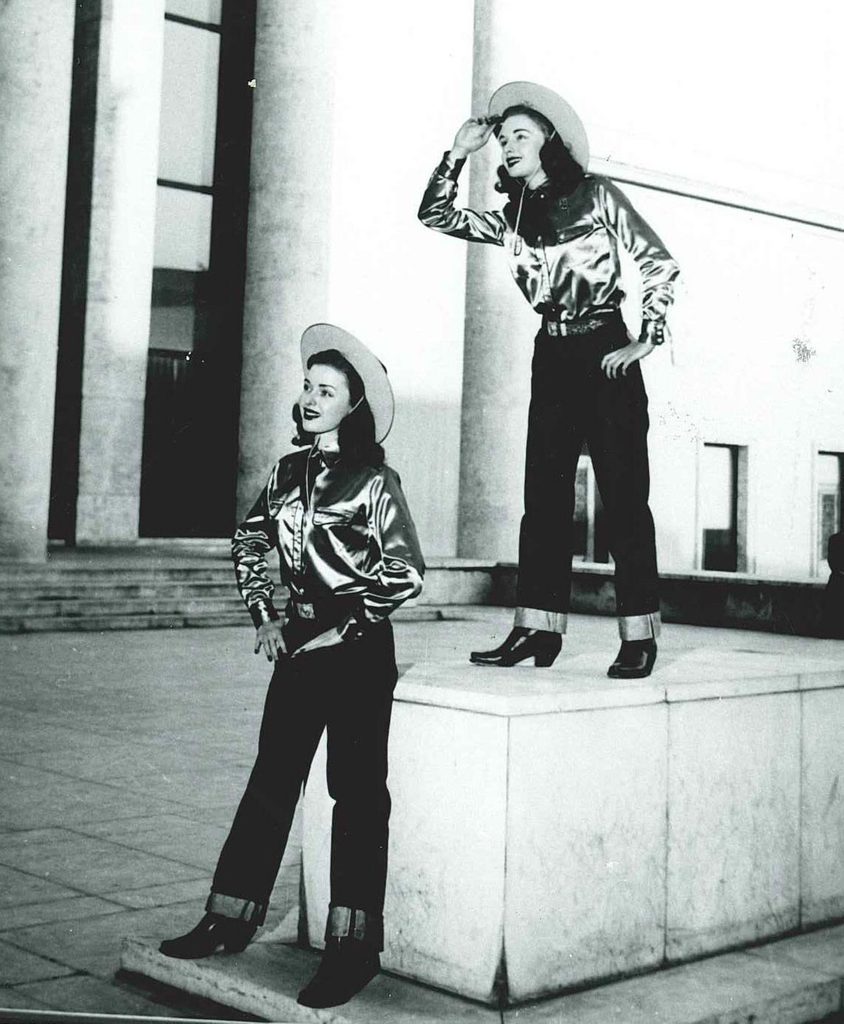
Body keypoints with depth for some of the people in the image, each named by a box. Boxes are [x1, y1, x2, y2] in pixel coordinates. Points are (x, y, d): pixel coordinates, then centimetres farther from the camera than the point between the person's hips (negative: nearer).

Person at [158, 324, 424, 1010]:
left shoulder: (373, 479, -9)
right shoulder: (289, 471, 8)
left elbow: (405, 573, -11)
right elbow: (248, 544, 20)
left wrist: (346, 626, -12)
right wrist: (264, 615, 10)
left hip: (358, 648, -6)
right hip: (300, 644, 6)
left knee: (357, 791, 0)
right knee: (271, 780, 10)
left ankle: (354, 946, 6)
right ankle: (231, 920, 19)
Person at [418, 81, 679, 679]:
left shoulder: (597, 195, -2)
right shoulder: (514, 218, 12)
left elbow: (660, 264, -4)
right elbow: (436, 215, 9)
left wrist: (646, 341, -10)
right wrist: (460, 152, 2)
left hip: (605, 353, -6)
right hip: (551, 355, 6)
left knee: (623, 493, -6)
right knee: (545, 494, 2)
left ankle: (640, 637, -4)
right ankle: (538, 629, 5)